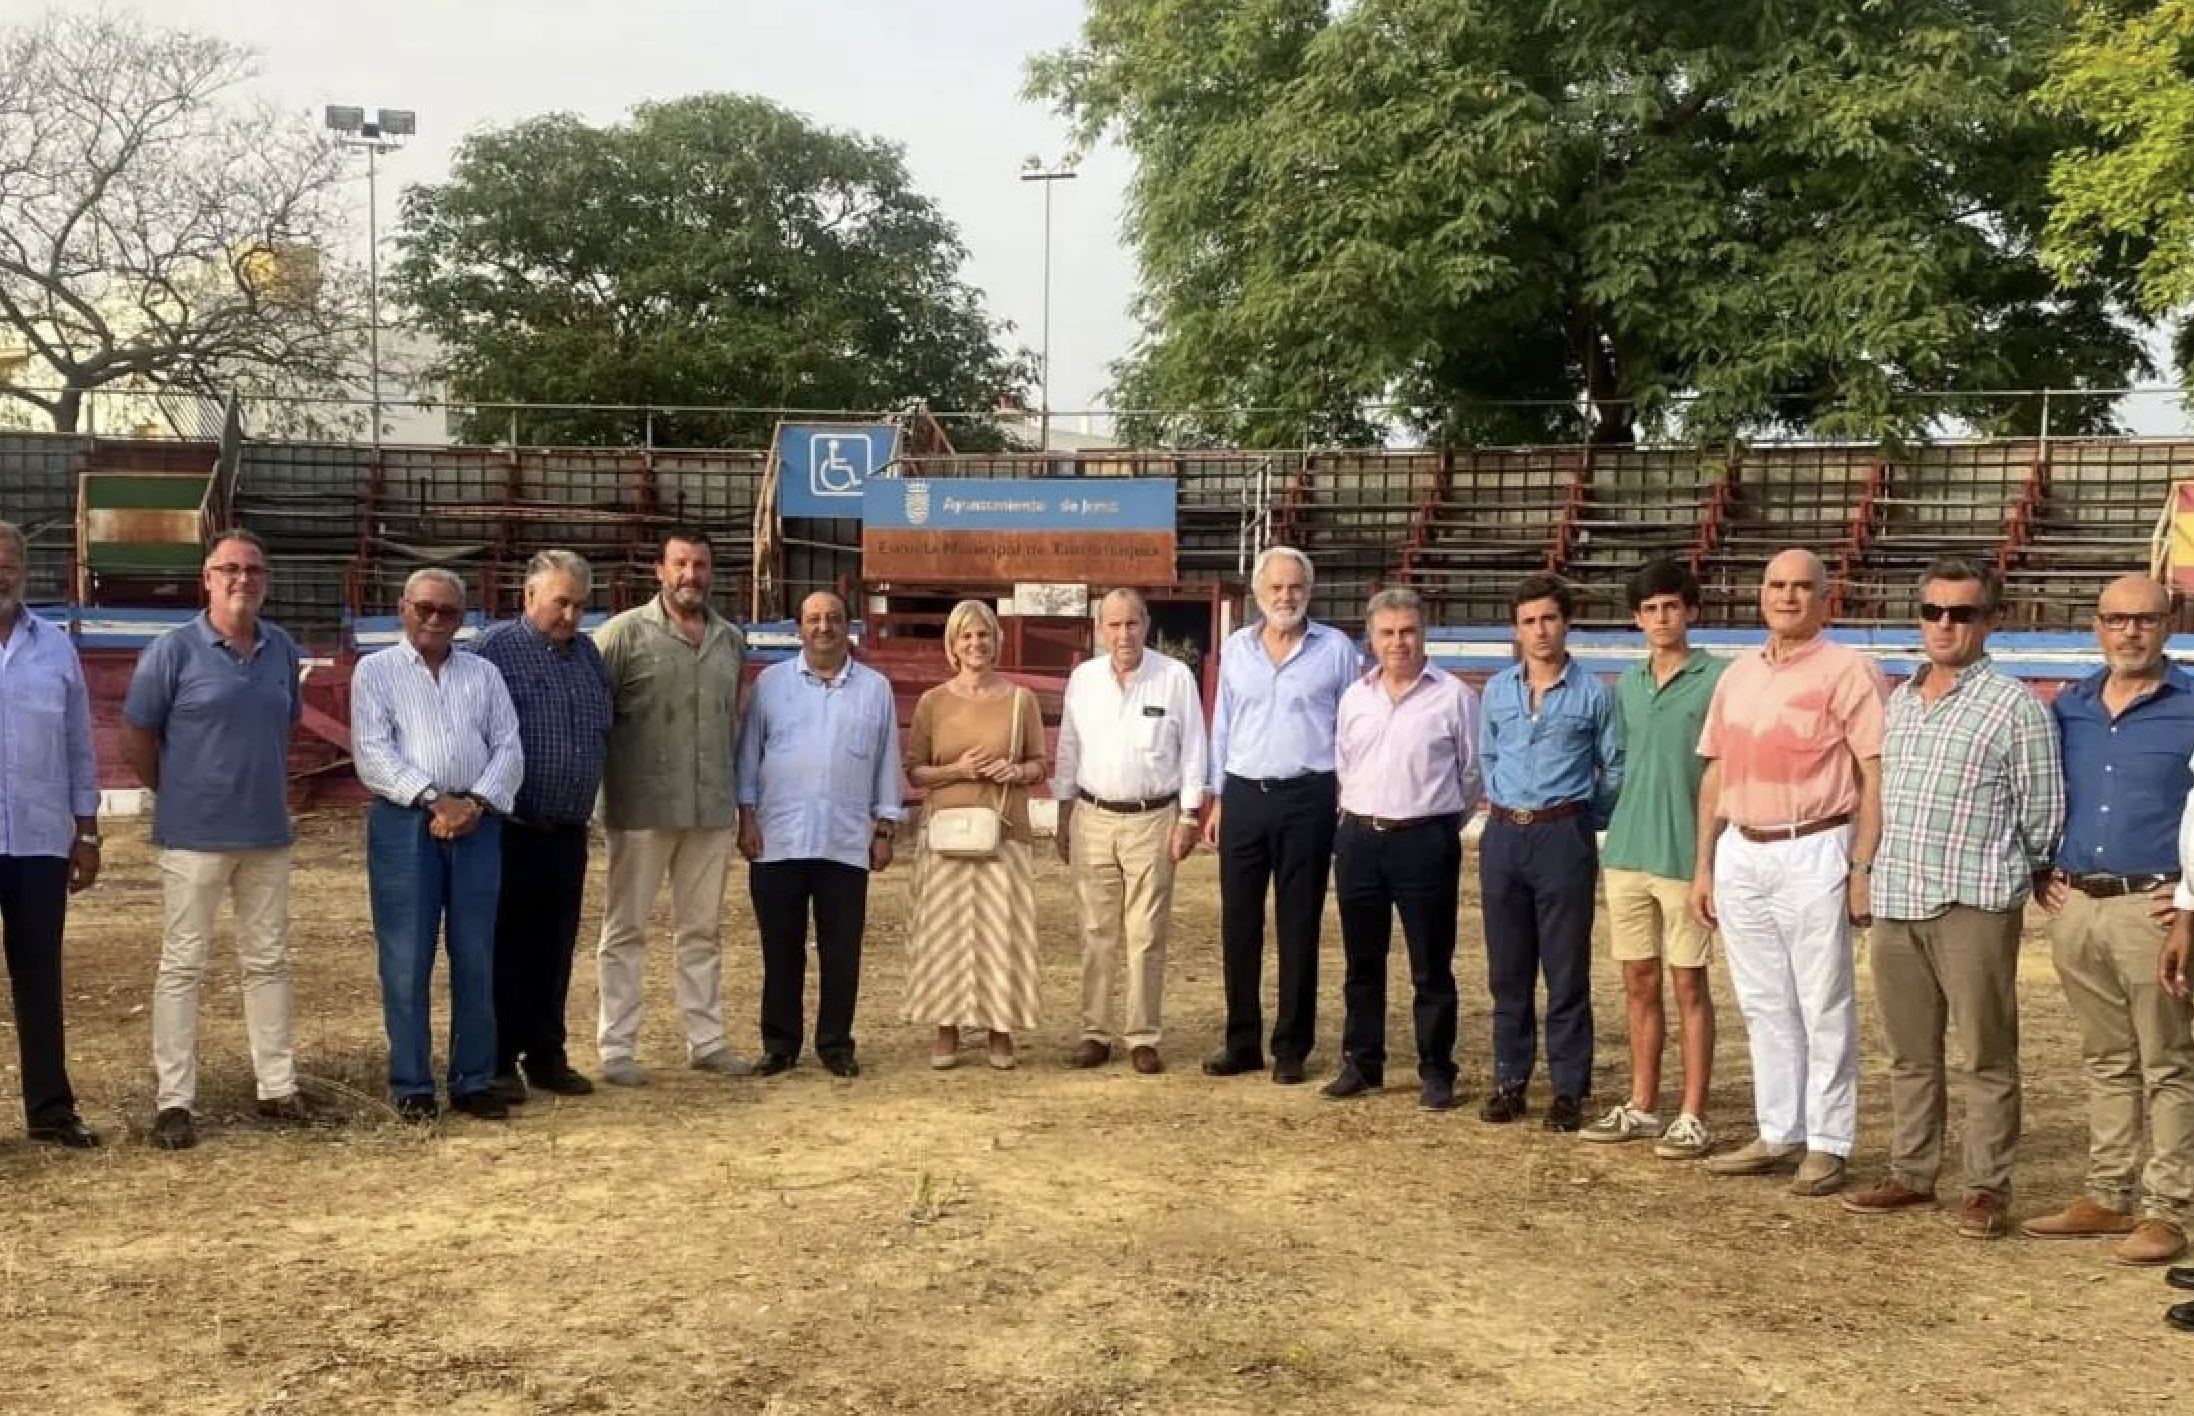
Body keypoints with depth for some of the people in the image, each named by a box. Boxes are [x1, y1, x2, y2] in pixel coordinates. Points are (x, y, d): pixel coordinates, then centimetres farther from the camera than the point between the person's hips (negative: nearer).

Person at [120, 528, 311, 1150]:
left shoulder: (283, 649, 4)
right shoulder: (173, 649, -9)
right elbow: (136, 736, -3)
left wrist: (262, 788, 14)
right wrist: (179, 795, 4)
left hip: (268, 833, 5)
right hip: (194, 836, -5)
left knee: (269, 961, 12)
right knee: (182, 965, 2)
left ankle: (278, 1087, 21)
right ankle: (173, 1100, 7)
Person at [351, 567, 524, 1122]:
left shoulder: (483, 673, 16)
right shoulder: (375, 670, 7)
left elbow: (509, 748, 7)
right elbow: (373, 753, -6)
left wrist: (476, 802, -10)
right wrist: (435, 800, -15)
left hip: (478, 824, 3)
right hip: (405, 823, -3)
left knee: (476, 958, 5)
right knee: (407, 960, -1)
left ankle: (474, 1081, 13)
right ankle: (412, 1085, 7)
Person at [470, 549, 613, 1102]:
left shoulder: (588, 654, 13)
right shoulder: (496, 647, -6)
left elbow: (604, 733, 21)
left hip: (568, 833, 6)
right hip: (511, 831, -6)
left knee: (555, 950, 11)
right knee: (507, 948, 1)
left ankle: (546, 1056, 21)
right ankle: (499, 1062, 9)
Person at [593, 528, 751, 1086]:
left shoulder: (731, 640, 9)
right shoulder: (625, 632, -4)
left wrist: (737, 792, 14)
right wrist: (596, 789, -7)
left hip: (712, 809, 4)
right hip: (642, 807, -4)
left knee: (702, 930, 12)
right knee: (626, 929, 5)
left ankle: (706, 1040, 21)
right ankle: (617, 1048, 11)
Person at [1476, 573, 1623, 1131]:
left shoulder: (1593, 693, -3)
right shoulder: (1497, 690, 8)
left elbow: (1614, 769, 4)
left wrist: (1586, 819, 7)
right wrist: (1504, 805, 14)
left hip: (1564, 837, -4)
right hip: (1504, 835, 4)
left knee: (1567, 973, 0)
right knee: (1507, 971, 9)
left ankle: (1568, 1089, 8)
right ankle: (1509, 1080, 18)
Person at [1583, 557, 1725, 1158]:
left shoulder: (1716, 680, -6)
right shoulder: (1626, 684, 12)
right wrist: (1610, 843, 15)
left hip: (1684, 855, -5)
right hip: (1626, 854, 5)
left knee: (1688, 984, 1)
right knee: (1638, 983, 12)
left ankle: (1693, 1117, 8)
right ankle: (1641, 1107, 22)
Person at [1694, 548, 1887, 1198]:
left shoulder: (1848, 669, -6)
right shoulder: (1737, 674, 14)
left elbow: (1876, 774, -9)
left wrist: (1863, 867, -14)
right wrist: (1703, 864, 13)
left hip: (1813, 854, -6)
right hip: (1740, 854, 6)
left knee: (1824, 1007, 2)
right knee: (1764, 1005, 13)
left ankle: (1827, 1145, 11)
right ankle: (1779, 1134, 23)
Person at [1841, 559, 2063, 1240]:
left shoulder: (2015, 706, -5)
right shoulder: (1900, 698, 14)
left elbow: (2042, 816, -2)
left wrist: (2001, 874, 7)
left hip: (1974, 906, -6)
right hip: (1896, 902, 6)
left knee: (1986, 1056, 1)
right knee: (1910, 1054, 13)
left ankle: (1988, 1188, 9)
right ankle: (1911, 1174, 23)